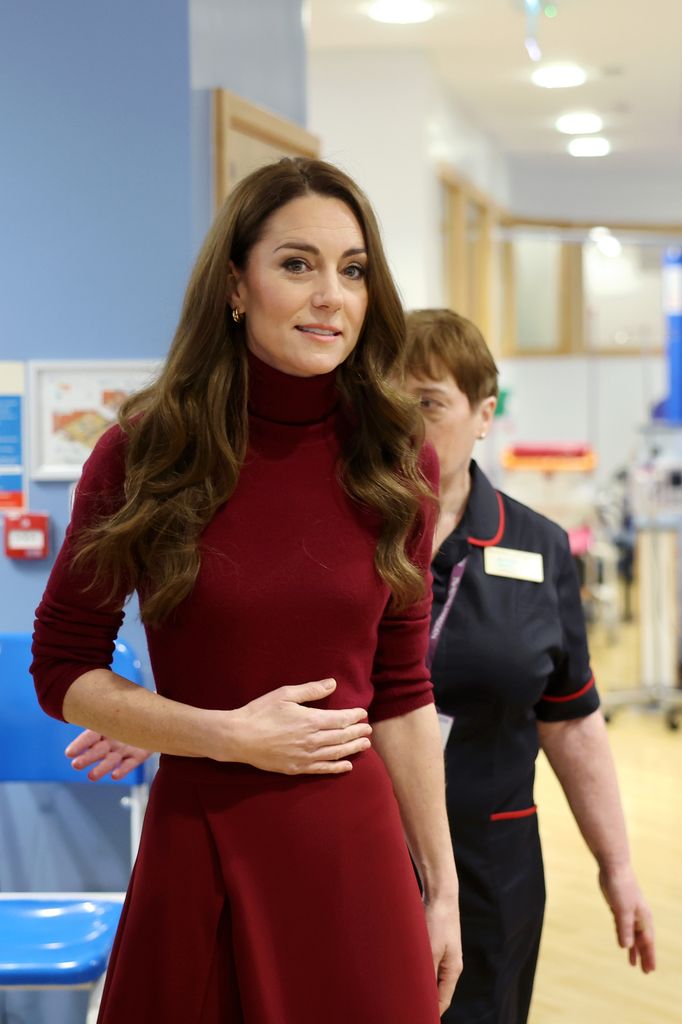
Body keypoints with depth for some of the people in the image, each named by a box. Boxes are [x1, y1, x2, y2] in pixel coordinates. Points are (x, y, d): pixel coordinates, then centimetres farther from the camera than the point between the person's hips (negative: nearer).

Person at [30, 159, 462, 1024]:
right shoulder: (144, 452, -6)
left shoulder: (396, 464, 1)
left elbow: (402, 694, 7)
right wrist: (232, 735, -11)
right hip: (194, 854, -1)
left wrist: (441, 888, 7)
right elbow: (62, 671, 0)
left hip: (354, 854, 2)